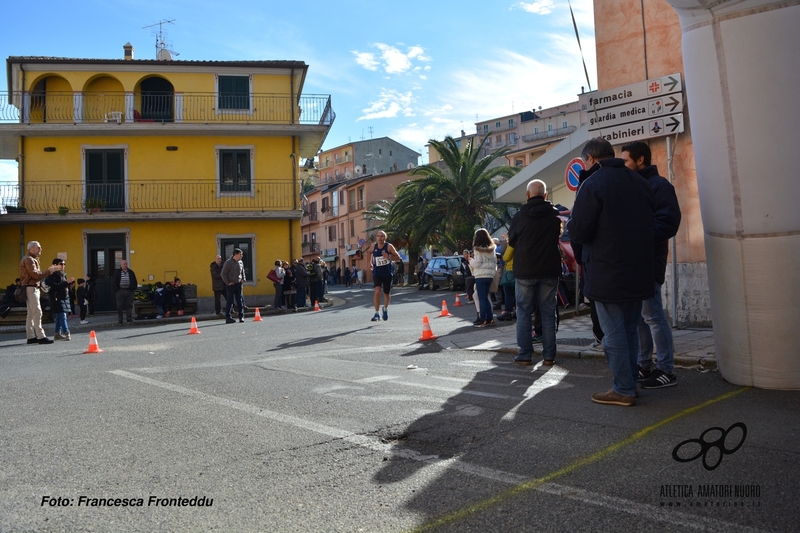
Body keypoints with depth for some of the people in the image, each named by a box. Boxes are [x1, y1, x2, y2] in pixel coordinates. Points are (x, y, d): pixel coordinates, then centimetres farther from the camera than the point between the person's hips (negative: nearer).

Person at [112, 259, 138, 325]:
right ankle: (120, 321, 5)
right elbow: (114, 282, 3)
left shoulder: (131, 272, 10)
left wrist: (132, 288, 3)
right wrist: (116, 289, -5)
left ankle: (130, 319, 9)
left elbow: (134, 282, 14)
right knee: (120, 306, 1)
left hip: (129, 291, 2)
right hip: (120, 291, -2)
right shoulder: (117, 273, 3)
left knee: (129, 305, 3)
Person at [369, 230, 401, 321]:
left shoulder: (389, 247, -7)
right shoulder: (374, 247, 3)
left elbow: (398, 257, -7)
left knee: (387, 293, 10)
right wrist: (371, 263, 9)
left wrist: (389, 257, -23)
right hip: (377, 273, 1)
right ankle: (377, 313, -14)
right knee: (377, 291, -18)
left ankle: (385, 309, 40)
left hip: (387, 273, -1)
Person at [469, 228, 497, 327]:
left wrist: (471, 261, 3)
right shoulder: (491, 249, 11)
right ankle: (490, 319, 14)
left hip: (481, 275, -7)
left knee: (481, 298, -3)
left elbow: (477, 263, -14)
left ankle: (483, 320, -4)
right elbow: (495, 262, 13)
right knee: (486, 297, 14)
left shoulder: (477, 249, -9)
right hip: (490, 275, 7)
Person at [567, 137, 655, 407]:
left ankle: (623, 390, 9)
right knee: (630, 330, 17)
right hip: (639, 273, 7)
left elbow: (579, 232, -17)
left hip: (608, 276, -7)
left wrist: (569, 223, 3)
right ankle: (630, 383, 26)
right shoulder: (638, 181, 8)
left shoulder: (592, 184, -13)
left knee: (614, 334, 2)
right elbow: (651, 222, 13)